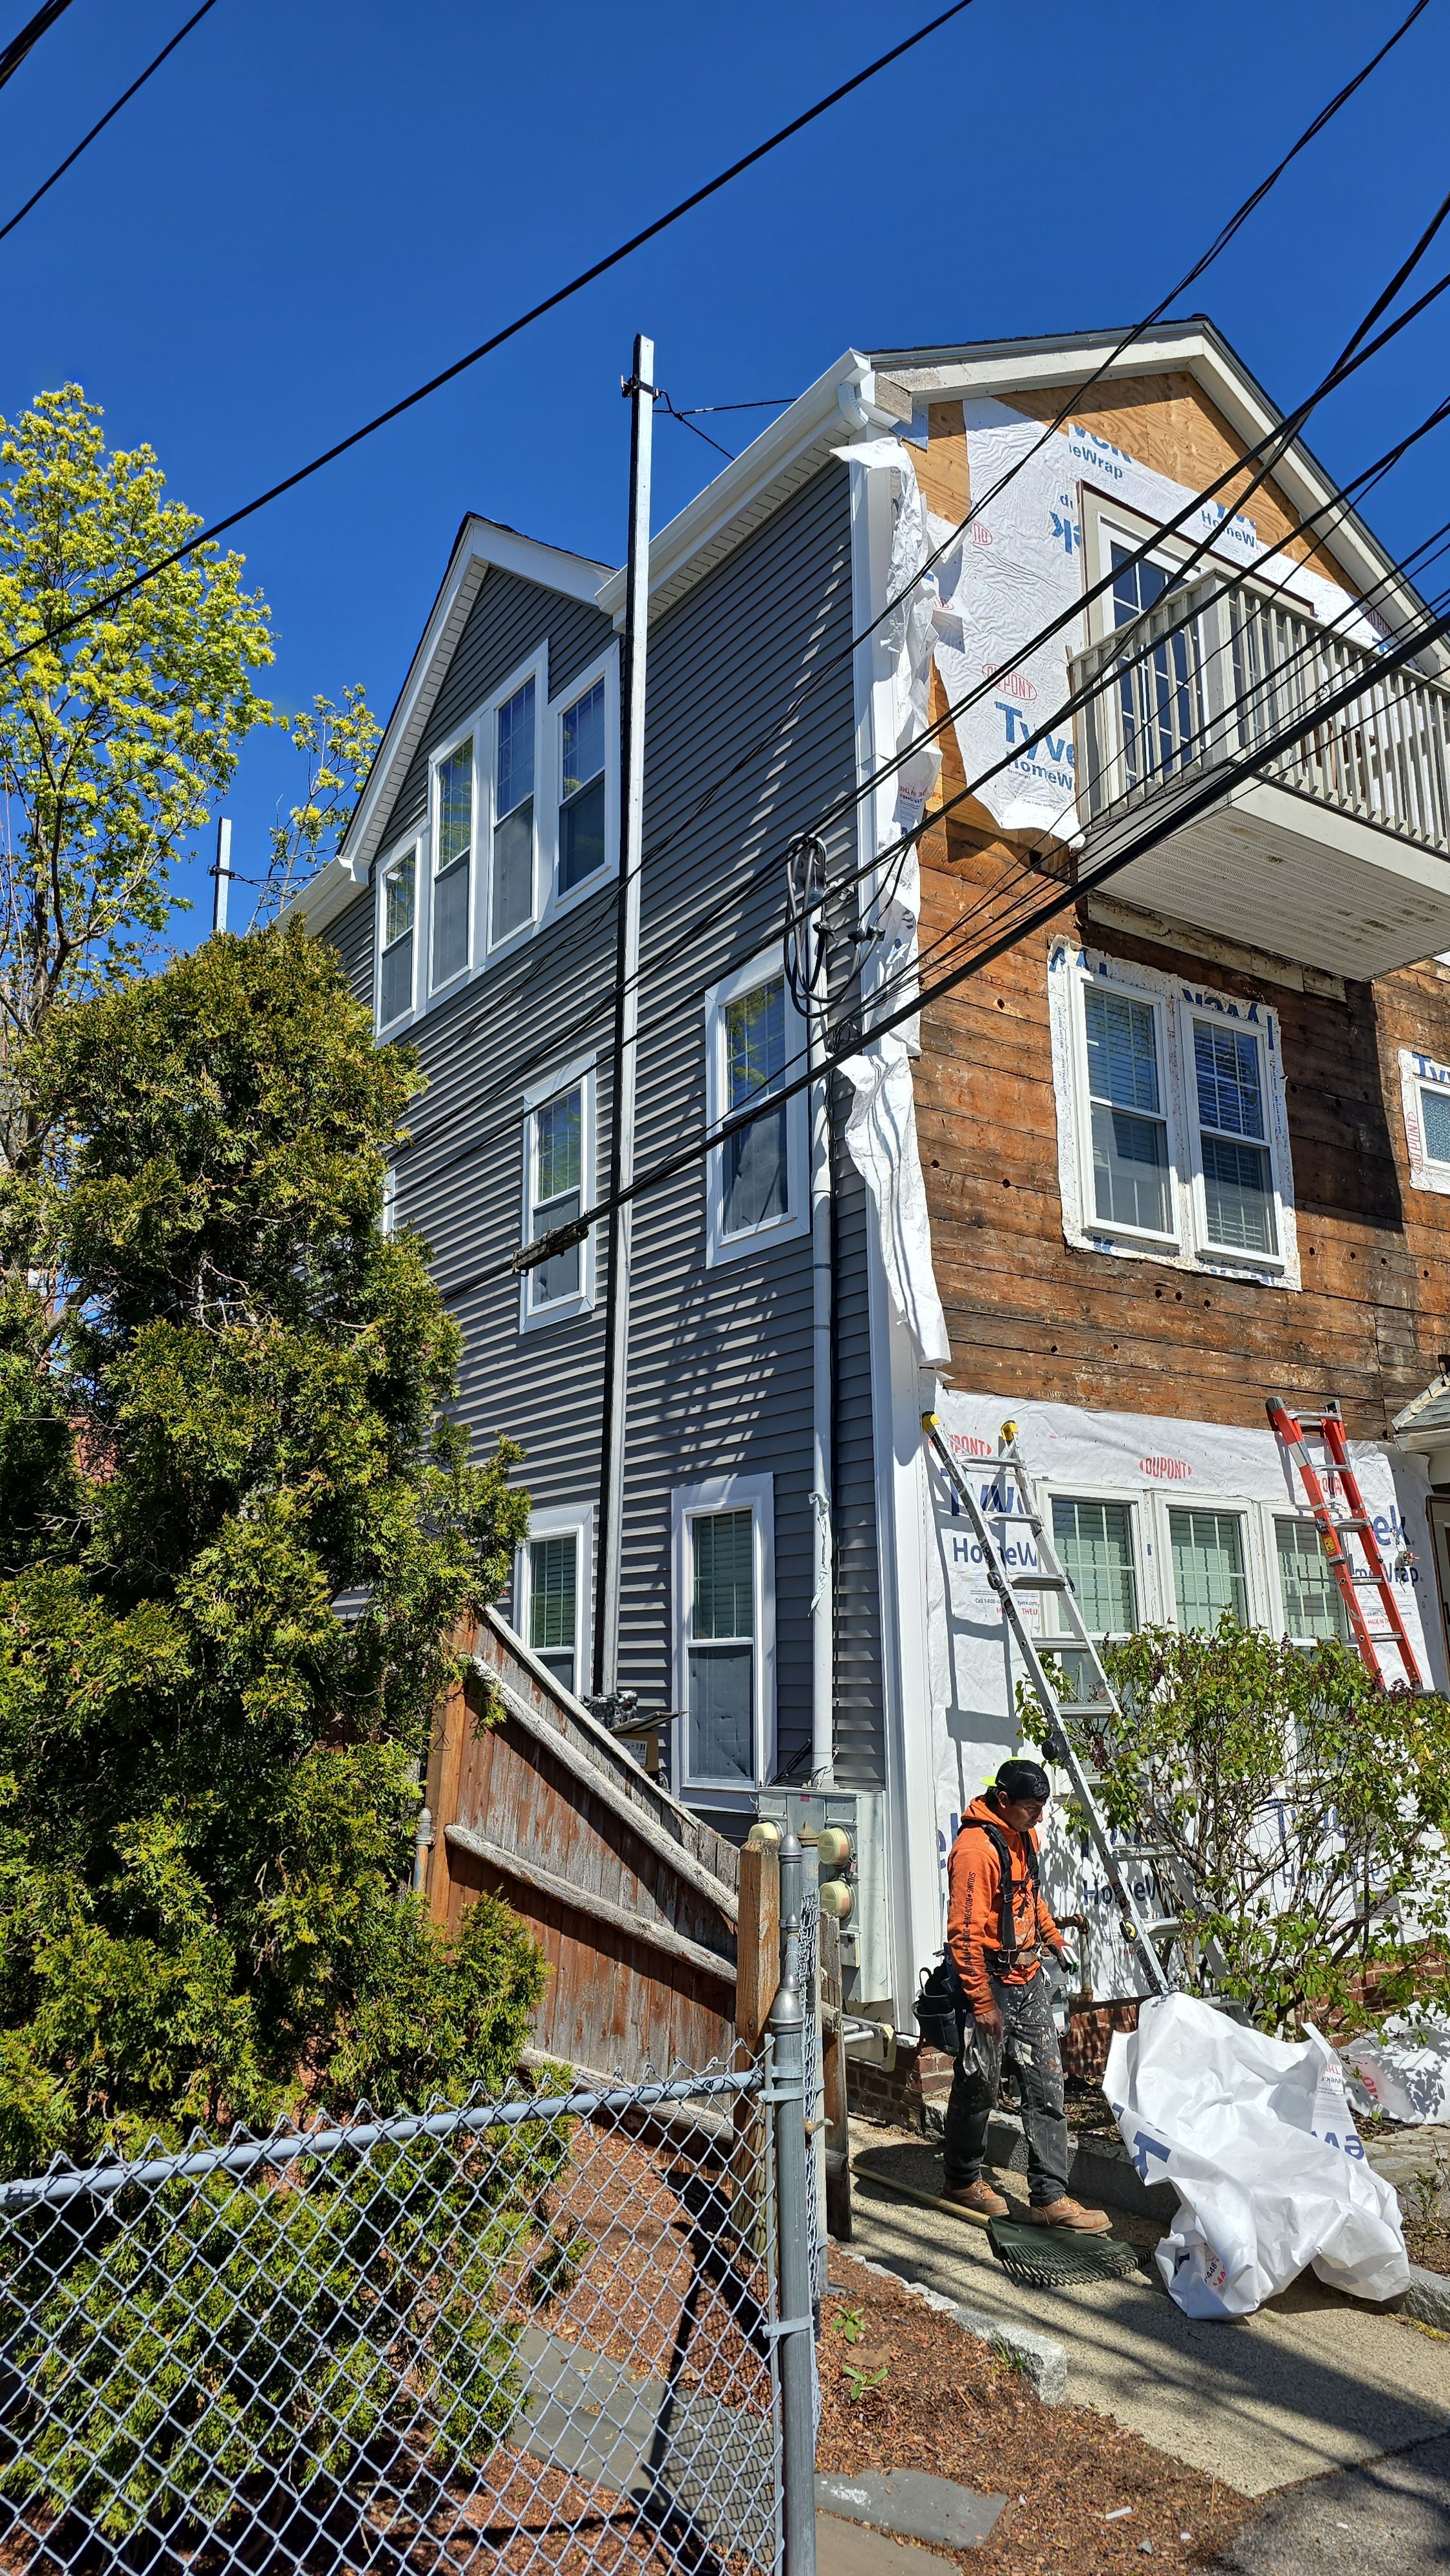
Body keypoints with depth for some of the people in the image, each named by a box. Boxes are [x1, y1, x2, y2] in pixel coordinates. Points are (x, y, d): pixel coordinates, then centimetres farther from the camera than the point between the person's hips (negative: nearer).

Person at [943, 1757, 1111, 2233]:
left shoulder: (1025, 1836, 6)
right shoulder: (975, 1847, -22)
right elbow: (964, 1932, -22)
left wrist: (1053, 1939, 19)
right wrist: (982, 2002, -20)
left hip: (1029, 1980, 8)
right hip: (991, 1982, -8)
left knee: (1046, 2087, 6)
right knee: (978, 2088, 9)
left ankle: (1050, 2196, 13)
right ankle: (963, 2180, 29)